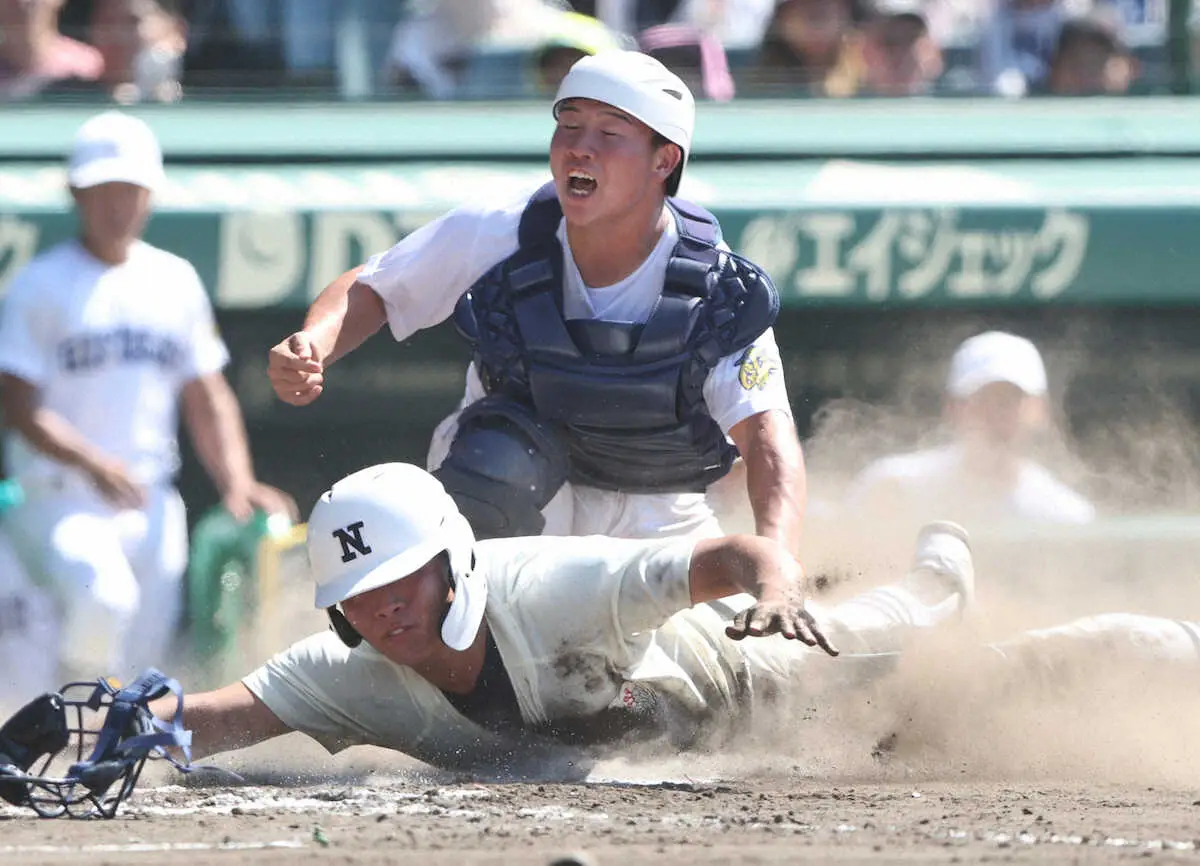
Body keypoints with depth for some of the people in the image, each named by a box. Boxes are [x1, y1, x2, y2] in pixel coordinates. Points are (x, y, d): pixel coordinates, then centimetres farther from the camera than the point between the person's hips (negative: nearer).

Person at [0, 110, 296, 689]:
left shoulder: (176, 282, 13)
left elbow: (207, 399, 16)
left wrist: (236, 484, 1)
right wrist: (92, 464, -25)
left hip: (151, 507, 5)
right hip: (58, 503, -5)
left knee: (144, 653, 2)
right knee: (103, 597, -32)